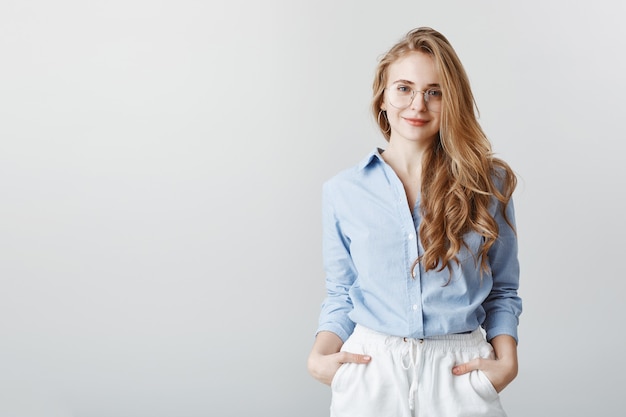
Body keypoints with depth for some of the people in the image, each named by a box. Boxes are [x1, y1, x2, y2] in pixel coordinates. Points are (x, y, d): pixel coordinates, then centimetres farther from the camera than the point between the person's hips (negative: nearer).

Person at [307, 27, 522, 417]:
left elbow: (502, 291, 6)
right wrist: (320, 356, -9)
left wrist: (507, 361, -9)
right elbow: (340, 294, 7)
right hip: (369, 369, 0)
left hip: (459, 371, 0)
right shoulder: (343, 191, 1)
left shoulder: (488, 184, 1)